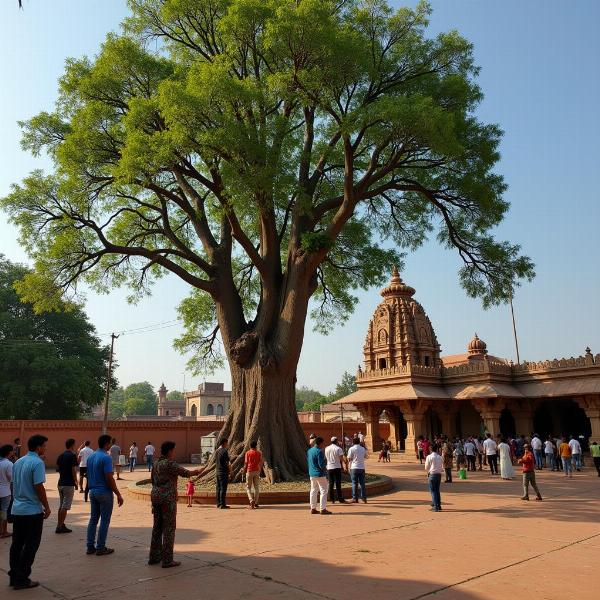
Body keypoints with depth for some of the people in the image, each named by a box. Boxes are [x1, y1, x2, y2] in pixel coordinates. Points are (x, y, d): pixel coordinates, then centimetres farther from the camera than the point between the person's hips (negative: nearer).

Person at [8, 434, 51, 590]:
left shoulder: (18, 462, 9)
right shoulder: (37, 463, -17)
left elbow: (14, 485, 15)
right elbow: (39, 487, -19)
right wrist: (47, 507, -10)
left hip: (17, 510, 8)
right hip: (33, 511, -8)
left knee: (16, 544, 15)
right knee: (30, 546, 3)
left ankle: (14, 576, 22)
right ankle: (22, 579, 7)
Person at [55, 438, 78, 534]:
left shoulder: (61, 456, 9)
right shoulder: (72, 455, -14)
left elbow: (57, 469, 12)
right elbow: (73, 470, -16)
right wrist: (76, 482, -4)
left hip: (61, 483, 8)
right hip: (69, 484, -8)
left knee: (61, 505, 15)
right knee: (65, 506, -2)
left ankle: (60, 525, 19)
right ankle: (60, 526, -1)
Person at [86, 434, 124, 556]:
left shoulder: (91, 457, 8)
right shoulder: (106, 457, -18)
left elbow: (88, 476, 15)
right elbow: (109, 479, -20)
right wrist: (118, 494, -15)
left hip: (93, 491, 8)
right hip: (104, 492, -8)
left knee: (93, 519, 14)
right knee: (105, 521, 2)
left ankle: (90, 547, 18)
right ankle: (100, 548, 8)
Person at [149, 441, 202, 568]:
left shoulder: (156, 464, 10)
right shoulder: (170, 463, -15)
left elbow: (153, 482, 16)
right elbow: (185, 473, -12)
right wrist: (197, 472, 7)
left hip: (155, 497, 9)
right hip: (168, 498, -8)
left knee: (157, 527, 16)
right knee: (169, 528, -1)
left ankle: (154, 557, 22)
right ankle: (167, 560, 2)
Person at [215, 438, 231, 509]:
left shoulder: (217, 451, 10)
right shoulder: (224, 451, -14)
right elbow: (228, 463, -14)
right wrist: (230, 472, -5)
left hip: (218, 472, 8)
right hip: (223, 472, -8)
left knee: (218, 488, 11)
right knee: (223, 488, -5)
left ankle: (218, 504, 16)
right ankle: (222, 504, -4)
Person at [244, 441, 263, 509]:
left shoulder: (247, 453, -3)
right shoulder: (259, 453, 2)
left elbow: (246, 463, -3)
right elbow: (261, 462, 0)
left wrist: (244, 470, 11)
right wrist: (260, 470, 11)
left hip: (249, 471, -2)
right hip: (257, 471, 2)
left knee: (248, 487, 7)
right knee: (256, 487, 10)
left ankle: (251, 500, -14)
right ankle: (256, 503, 10)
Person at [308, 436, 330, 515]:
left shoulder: (309, 451, 9)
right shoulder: (319, 451, -17)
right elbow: (321, 465, -20)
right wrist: (325, 462, -1)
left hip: (311, 474, 8)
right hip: (320, 474, -8)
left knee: (313, 491, 14)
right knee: (323, 491, -1)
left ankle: (313, 509, 18)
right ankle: (322, 509, -2)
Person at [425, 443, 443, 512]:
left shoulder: (429, 457, -8)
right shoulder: (440, 457, 4)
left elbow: (426, 467, -2)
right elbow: (442, 467, 10)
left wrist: (428, 472, 16)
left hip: (432, 475, -5)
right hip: (439, 474, 5)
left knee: (433, 491, 0)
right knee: (437, 490, 17)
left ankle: (435, 507, -5)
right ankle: (438, 505, 24)